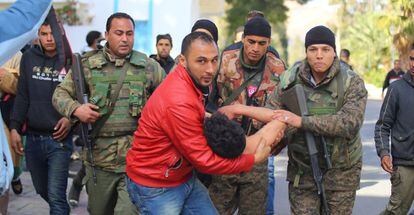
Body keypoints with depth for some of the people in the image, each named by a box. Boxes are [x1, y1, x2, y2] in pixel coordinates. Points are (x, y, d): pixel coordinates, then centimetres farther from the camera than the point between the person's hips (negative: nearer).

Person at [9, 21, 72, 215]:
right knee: (42, 191, 17)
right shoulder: (29, 58, 5)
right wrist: (14, 128, 1)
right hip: (33, 138, 4)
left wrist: (71, 118, -13)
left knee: (56, 195, -11)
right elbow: (22, 97, 8)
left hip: (59, 139, -4)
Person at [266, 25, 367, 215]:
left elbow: (351, 122, -27)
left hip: (341, 169, -2)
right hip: (302, 168, 2)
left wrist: (302, 121, -32)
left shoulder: (352, 82, -13)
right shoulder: (291, 78, -3)